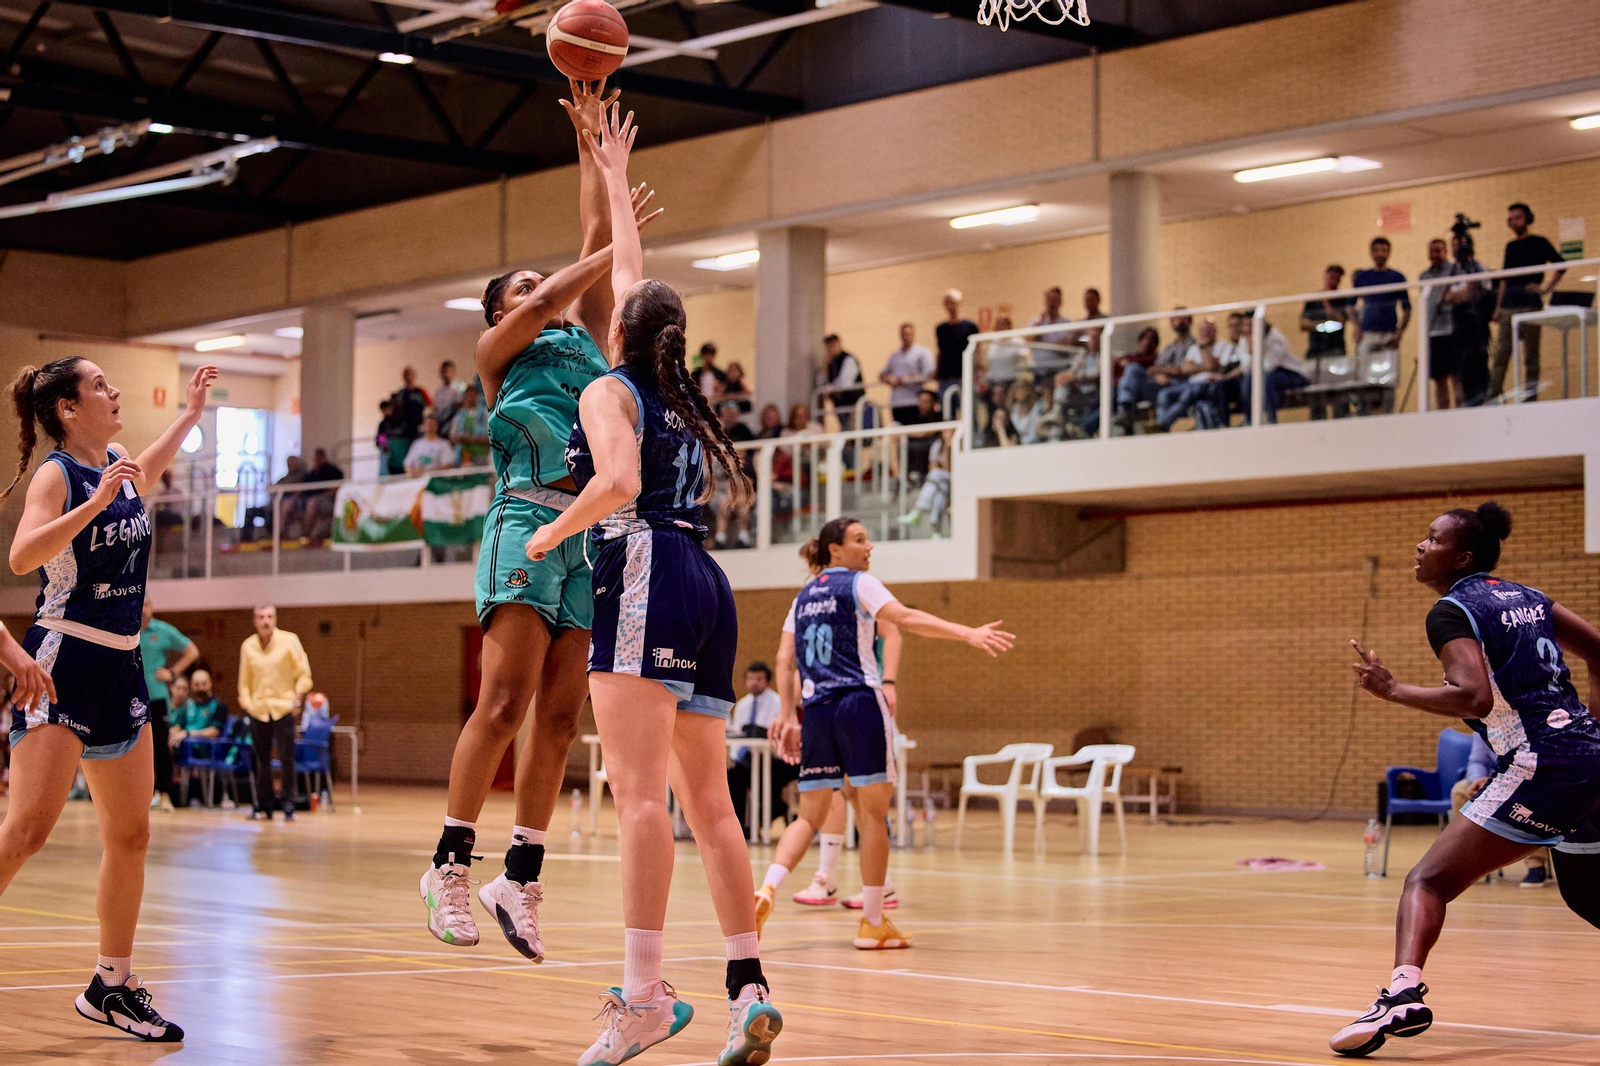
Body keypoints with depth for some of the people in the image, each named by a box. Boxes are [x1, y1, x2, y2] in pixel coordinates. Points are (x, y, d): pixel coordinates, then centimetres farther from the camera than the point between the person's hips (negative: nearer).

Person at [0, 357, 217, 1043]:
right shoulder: (56, 474, -11)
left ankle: (112, 986, 19)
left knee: (131, 836, 9)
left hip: (119, 666, 8)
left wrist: (190, 415, 42)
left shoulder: (120, 469, 11)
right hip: (60, 664, -8)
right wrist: (96, 502, -33)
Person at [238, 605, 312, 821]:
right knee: (262, 760, 4)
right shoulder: (248, 646, 6)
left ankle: (288, 805, 0)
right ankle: (263, 806, 13)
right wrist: (246, 703, 3)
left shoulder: (289, 640, -2)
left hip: (283, 708, -2)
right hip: (258, 711, 2)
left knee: (287, 759, -6)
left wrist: (297, 698, -6)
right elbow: (244, 680, 14)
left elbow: (304, 673, 2)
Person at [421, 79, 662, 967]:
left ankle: (521, 879, 2)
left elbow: (595, 233, 24)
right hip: (528, 520, -6)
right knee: (504, 702, -14)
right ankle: (451, 865, -9)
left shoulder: (583, 337, 26)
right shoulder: (497, 350, 13)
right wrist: (614, 244, -2)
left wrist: (593, 141, 25)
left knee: (560, 716, 0)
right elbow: (545, 305, -6)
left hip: (594, 529, 6)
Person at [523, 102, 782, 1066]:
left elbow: (617, 483, -16)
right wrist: (615, 180, 46)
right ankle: (751, 988, 1)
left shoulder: (609, 390, 3)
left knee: (640, 789, -16)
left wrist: (549, 534, -1)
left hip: (645, 573, -7)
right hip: (707, 586, 7)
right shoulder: (680, 395, 22)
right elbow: (632, 275, 36)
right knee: (707, 800, 6)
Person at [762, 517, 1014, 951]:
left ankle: (766, 890, -16)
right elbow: (905, 617, -15)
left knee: (810, 817, 9)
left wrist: (788, 715, 15)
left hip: (816, 708, 6)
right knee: (874, 812, 1)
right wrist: (969, 634, -23)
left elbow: (784, 659, 13)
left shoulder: (804, 597, 18)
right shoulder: (858, 583, 0)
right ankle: (873, 923, 2)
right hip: (859, 702, -6)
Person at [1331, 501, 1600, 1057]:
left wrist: (1392, 689, -12)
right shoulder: (1524, 596, 17)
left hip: (1542, 769, -8)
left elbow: (1474, 697, -21)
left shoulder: (1452, 611, -6)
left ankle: (1404, 992, -33)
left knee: (1428, 880, -11)